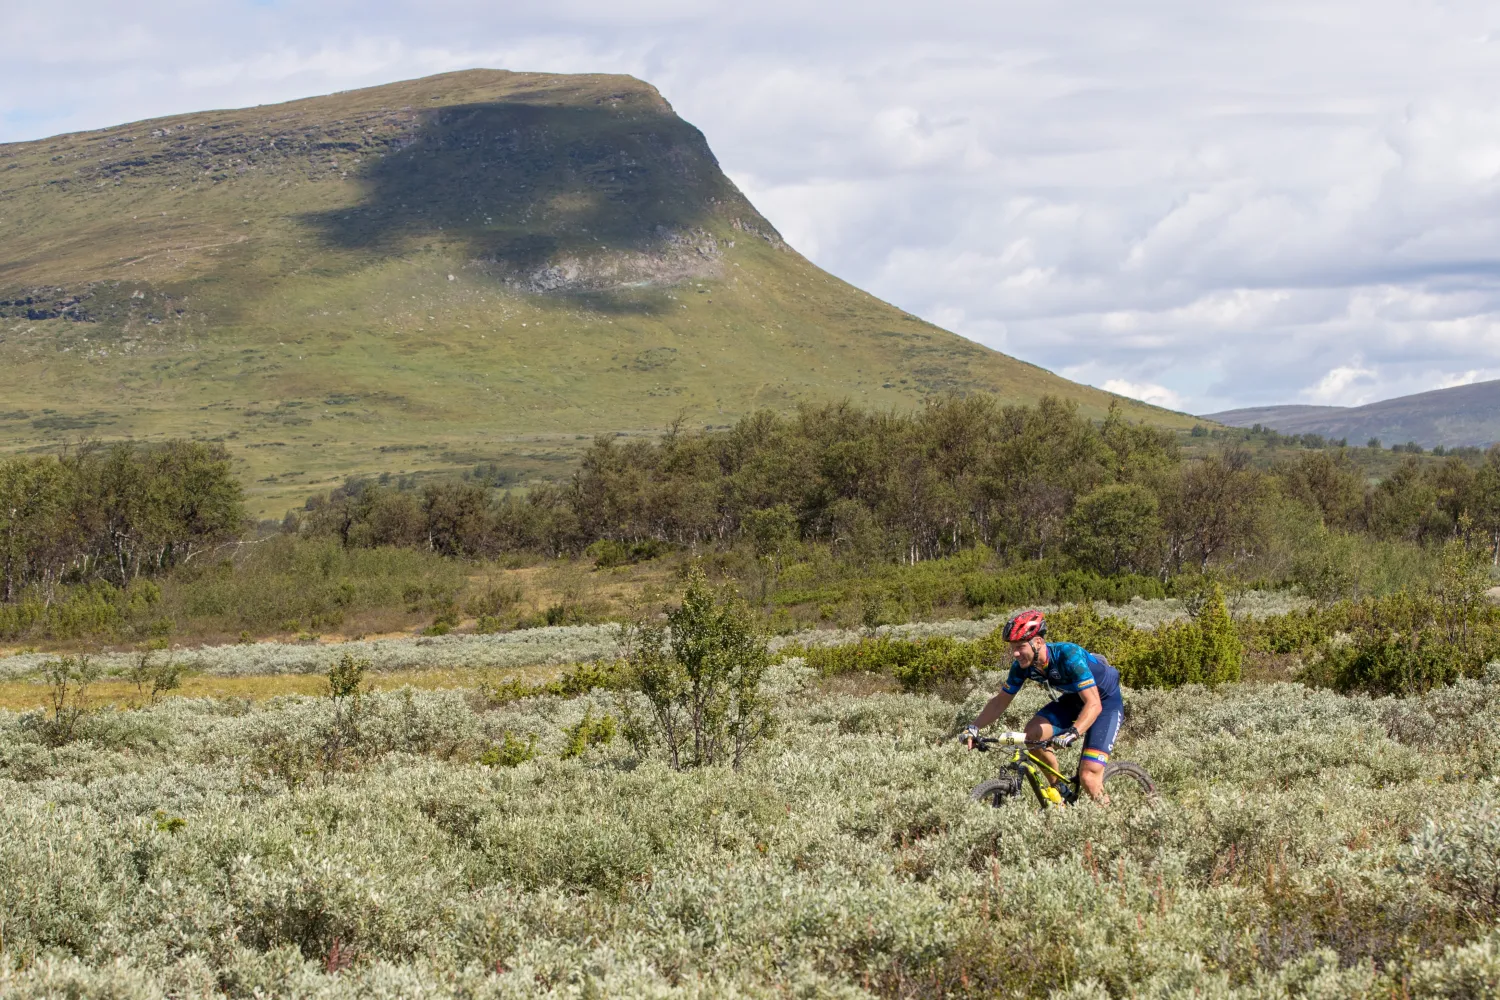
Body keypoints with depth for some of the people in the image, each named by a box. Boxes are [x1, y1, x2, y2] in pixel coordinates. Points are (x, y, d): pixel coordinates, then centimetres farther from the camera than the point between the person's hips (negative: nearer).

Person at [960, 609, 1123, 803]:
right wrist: (974, 727, -18)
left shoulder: (1069, 655, -35)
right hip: (1073, 698, 6)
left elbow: (1093, 704, -40)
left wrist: (1072, 733, -55)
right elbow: (1001, 701, -4)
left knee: (1088, 777, -19)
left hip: (1105, 701, -6)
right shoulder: (1023, 664, -16)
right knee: (1033, 731, -19)